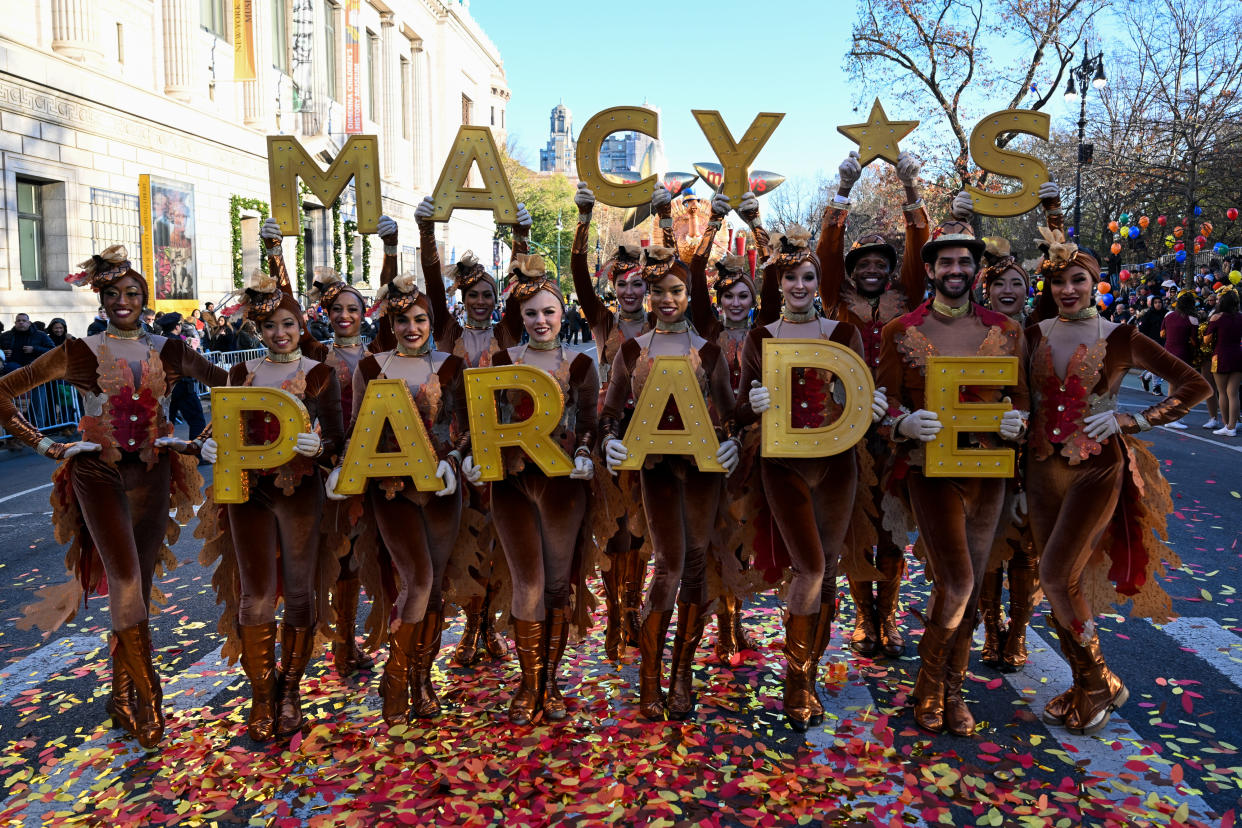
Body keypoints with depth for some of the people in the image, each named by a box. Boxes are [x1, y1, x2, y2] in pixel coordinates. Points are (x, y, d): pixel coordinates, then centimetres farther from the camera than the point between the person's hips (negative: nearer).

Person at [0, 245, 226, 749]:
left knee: (139, 585, 6)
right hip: (98, 473, -2)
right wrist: (44, 445, -3)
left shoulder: (169, 352, 6)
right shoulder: (78, 353, 0)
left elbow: (227, 386, 14)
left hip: (153, 473, 3)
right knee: (126, 581, -15)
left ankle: (121, 696, 20)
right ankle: (147, 698, -9)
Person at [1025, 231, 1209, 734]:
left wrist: (1134, 421, -9)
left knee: (1057, 575, -12)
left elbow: (1195, 386, -1)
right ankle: (1086, 686, 24)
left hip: (1097, 466, -4)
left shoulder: (1120, 339, -4)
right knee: (1060, 583, 7)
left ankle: (1100, 683, 11)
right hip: (1044, 466, 4)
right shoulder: (1035, 335, 5)